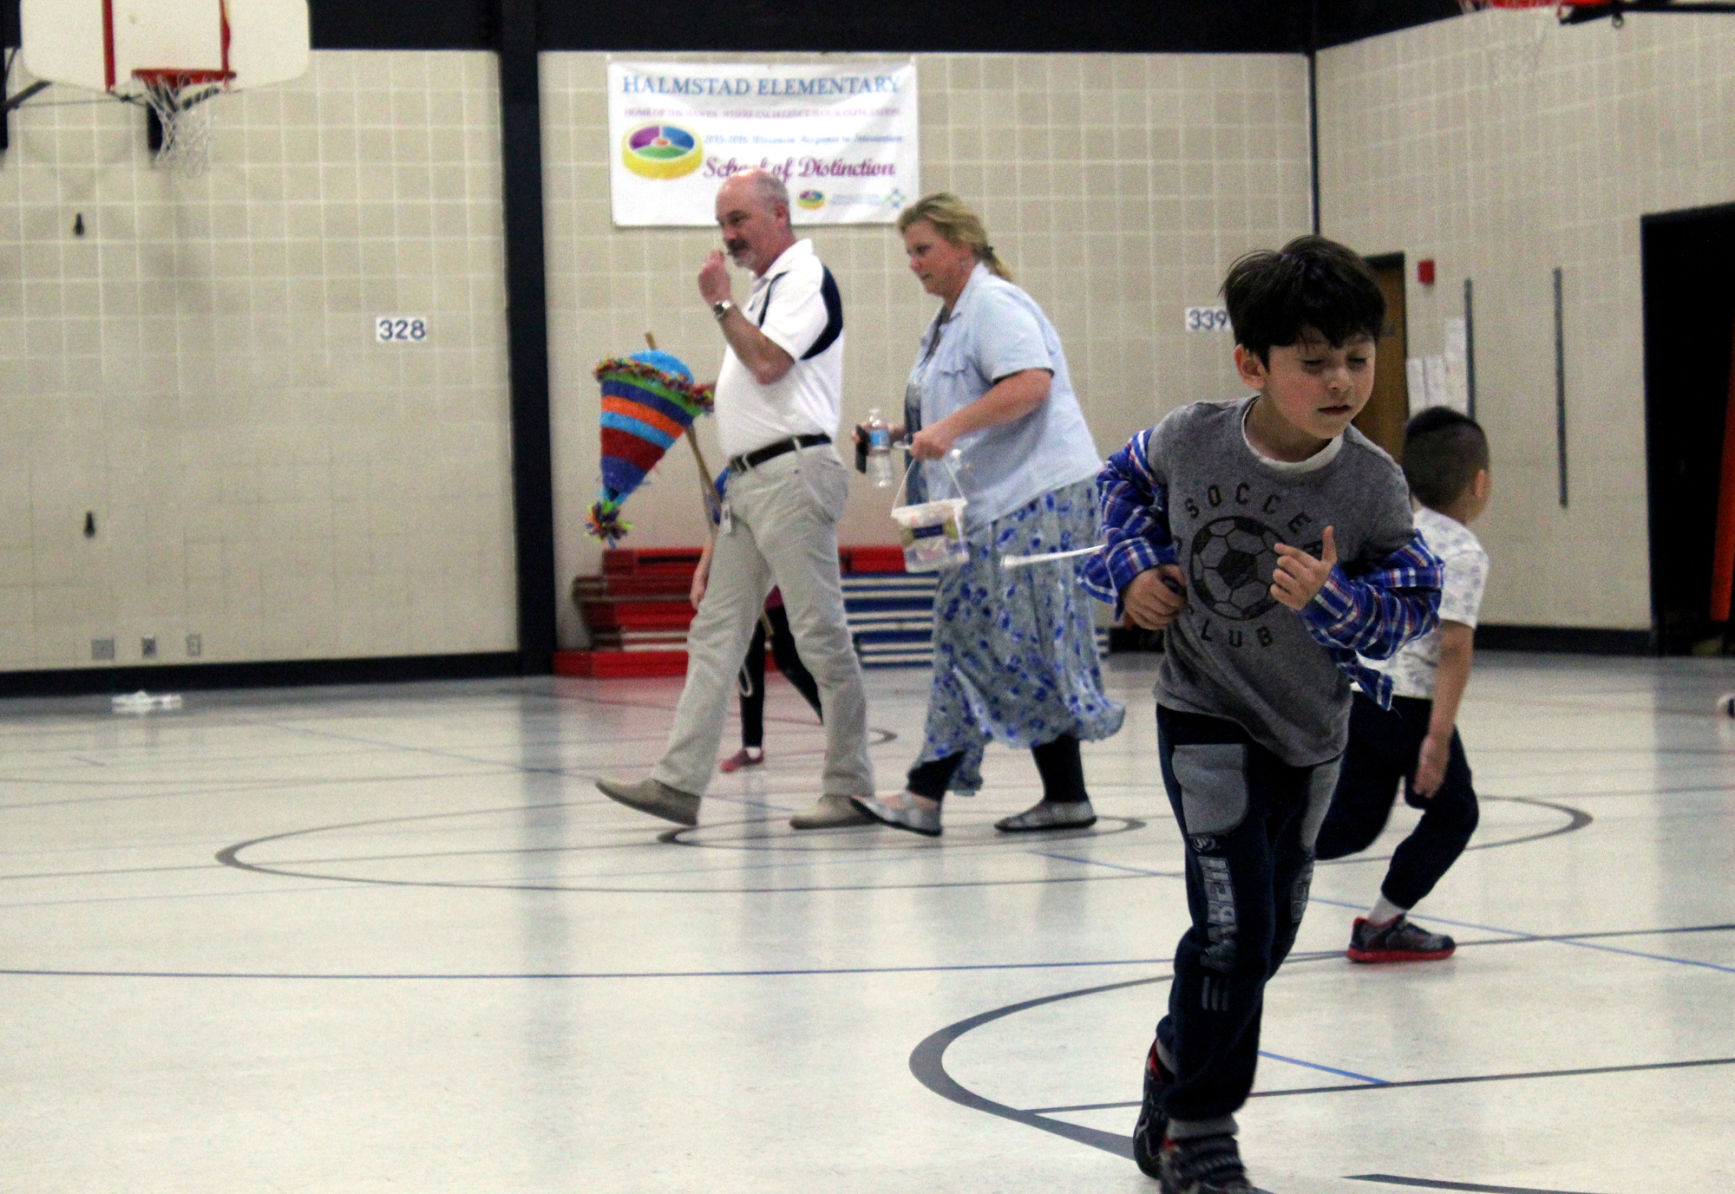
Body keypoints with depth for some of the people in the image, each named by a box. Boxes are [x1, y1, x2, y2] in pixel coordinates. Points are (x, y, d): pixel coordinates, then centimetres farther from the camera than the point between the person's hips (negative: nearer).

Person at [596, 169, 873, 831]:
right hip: (748, 479, 10)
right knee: (714, 633, 4)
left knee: (821, 637, -5)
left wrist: (721, 302, -10)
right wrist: (699, 393, 17)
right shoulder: (767, 286, 22)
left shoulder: (805, 278, -7)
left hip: (792, 473, -10)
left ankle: (850, 788, 0)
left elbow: (768, 363, -20)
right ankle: (679, 781, 1)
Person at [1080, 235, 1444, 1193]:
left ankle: (1177, 1060, 43)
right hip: (1205, 719, -3)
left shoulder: (1372, 484, -17)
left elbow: (1410, 603, -13)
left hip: (1310, 733, 3)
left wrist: (1332, 598, -31)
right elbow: (1124, 480, 6)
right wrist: (1136, 565, -7)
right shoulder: (1192, 440, -17)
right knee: (1235, 925, -15)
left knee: (1269, 934, 16)